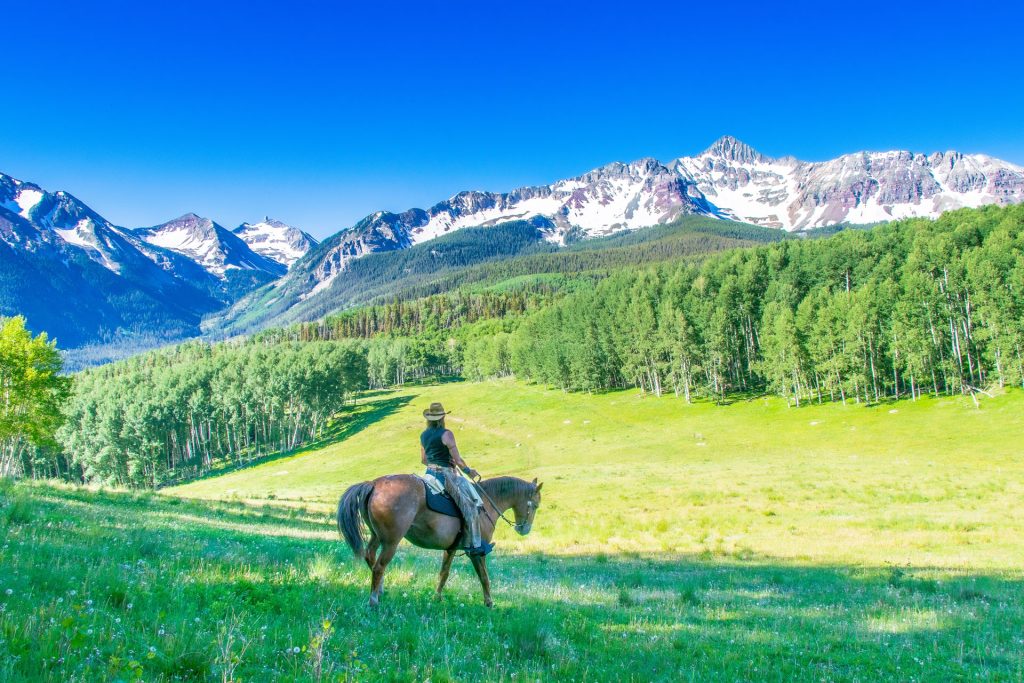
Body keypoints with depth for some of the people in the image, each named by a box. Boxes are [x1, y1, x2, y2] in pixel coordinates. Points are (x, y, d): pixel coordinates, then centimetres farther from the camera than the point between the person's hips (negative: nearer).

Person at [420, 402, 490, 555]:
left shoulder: (423, 435, 10)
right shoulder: (446, 434, -13)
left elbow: (423, 460, 18)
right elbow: (457, 459, -15)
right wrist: (469, 471, -1)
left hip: (430, 473, 9)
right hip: (446, 475, -9)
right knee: (471, 506, -6)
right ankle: (474, 545, -9)